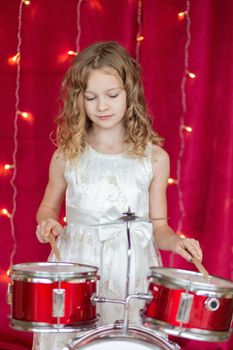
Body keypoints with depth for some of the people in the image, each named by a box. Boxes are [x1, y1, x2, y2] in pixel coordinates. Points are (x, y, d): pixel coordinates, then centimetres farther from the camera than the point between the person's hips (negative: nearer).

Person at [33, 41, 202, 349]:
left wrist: (175, 241, -13)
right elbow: (48, 206, 15)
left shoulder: (154, 158, 0)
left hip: (133, 273, 0)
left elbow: (158, 226, 6)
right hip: (76, 266, 1)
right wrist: (48, 222, -6)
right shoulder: (67, 156, 1)